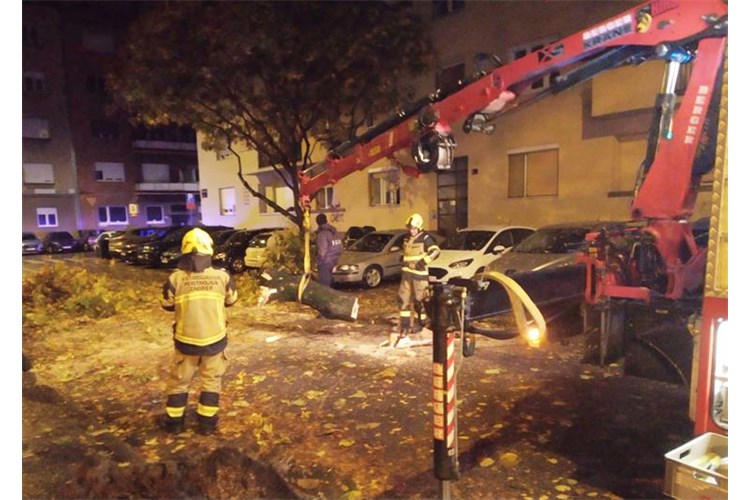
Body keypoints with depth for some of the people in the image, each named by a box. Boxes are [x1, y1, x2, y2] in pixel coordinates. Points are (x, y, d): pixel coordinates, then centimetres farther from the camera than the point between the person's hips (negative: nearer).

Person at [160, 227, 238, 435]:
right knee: (211, 380, 17)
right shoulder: (222, 277, -10)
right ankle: (207, 421, 23)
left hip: (186, 341, 0)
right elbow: (231, 300, 8)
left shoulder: (175, 279, -13)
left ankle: (174, 421, 30)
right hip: (214, 339, 0)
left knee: (179, 381, 20)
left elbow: (167, 304, 4)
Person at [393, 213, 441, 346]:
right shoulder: (407, 238, 15)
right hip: (407, 273, 7)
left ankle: (421, 323, 16)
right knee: (403, 298, 4)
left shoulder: (425, 238, -9)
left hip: (419, 274, -7)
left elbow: (436, 251, -20)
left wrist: (424, 261, -25)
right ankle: (404, 325, 10)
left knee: (418, 300, 0)